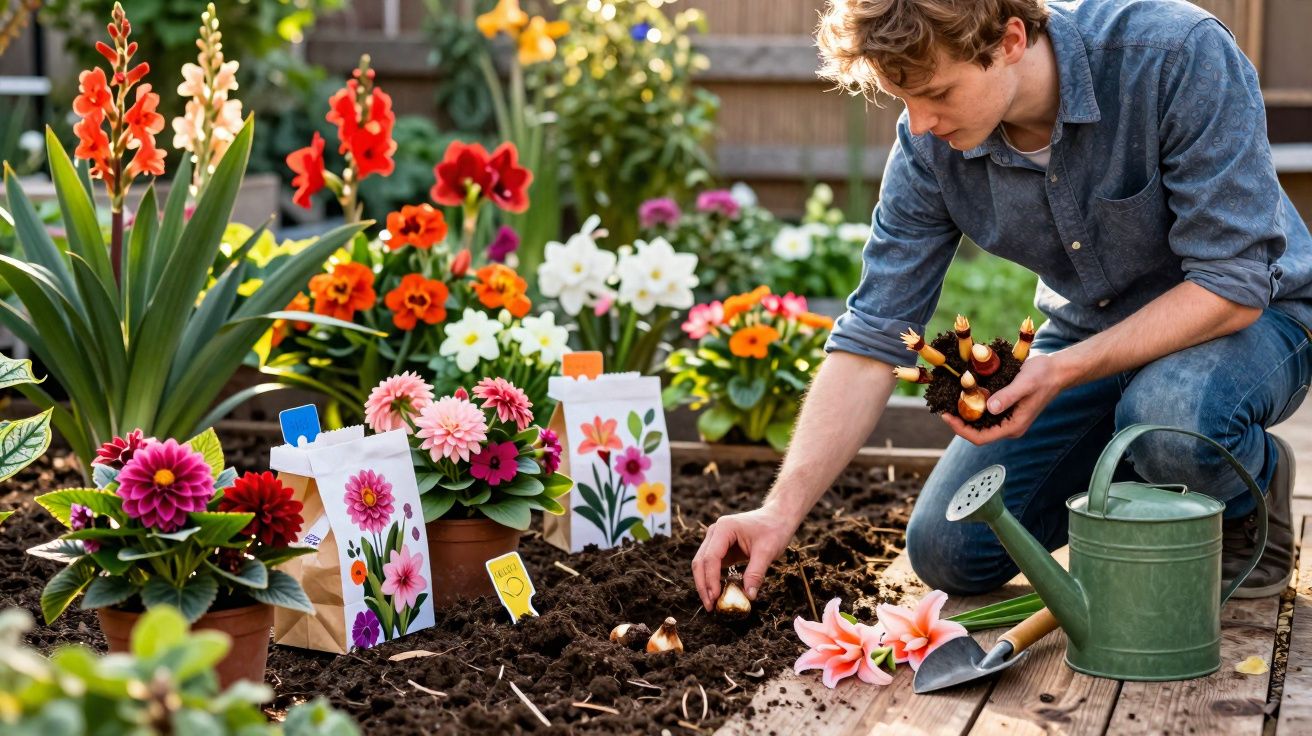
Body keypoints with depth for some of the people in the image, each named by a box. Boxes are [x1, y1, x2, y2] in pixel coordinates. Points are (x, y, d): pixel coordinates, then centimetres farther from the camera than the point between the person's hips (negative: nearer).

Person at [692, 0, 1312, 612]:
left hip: (1251, 315, -4)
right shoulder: (930, 145, -17)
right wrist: (782, 508, -23)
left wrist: (1066, 370, -36)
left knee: (1170, 416, -39)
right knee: (949, 551, -4)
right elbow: (872, 338, -14)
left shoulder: (1179, 54, -31)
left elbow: (1232, 284, -29)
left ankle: (1253, 486, -2)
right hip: (1090, 332, 5)